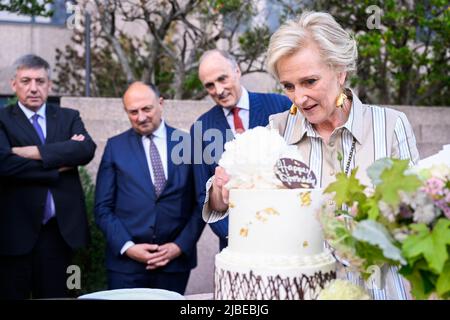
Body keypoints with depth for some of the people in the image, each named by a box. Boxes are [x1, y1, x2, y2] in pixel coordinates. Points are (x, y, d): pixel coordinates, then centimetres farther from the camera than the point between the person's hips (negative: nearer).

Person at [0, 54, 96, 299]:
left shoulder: (69, 117, 10)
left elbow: (87, 149, -10)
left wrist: (36, 152, -16)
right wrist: (58, 166, -13)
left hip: (60, 229, 3)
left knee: (54, 295, 13)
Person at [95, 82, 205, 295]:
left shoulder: (188, 143, 3)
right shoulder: (115, 147, 3)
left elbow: (200, 203, 2)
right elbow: (103, 208, 2)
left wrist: (180, 246, -6)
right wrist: (127, 247, -9)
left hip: (176, 261, 1)